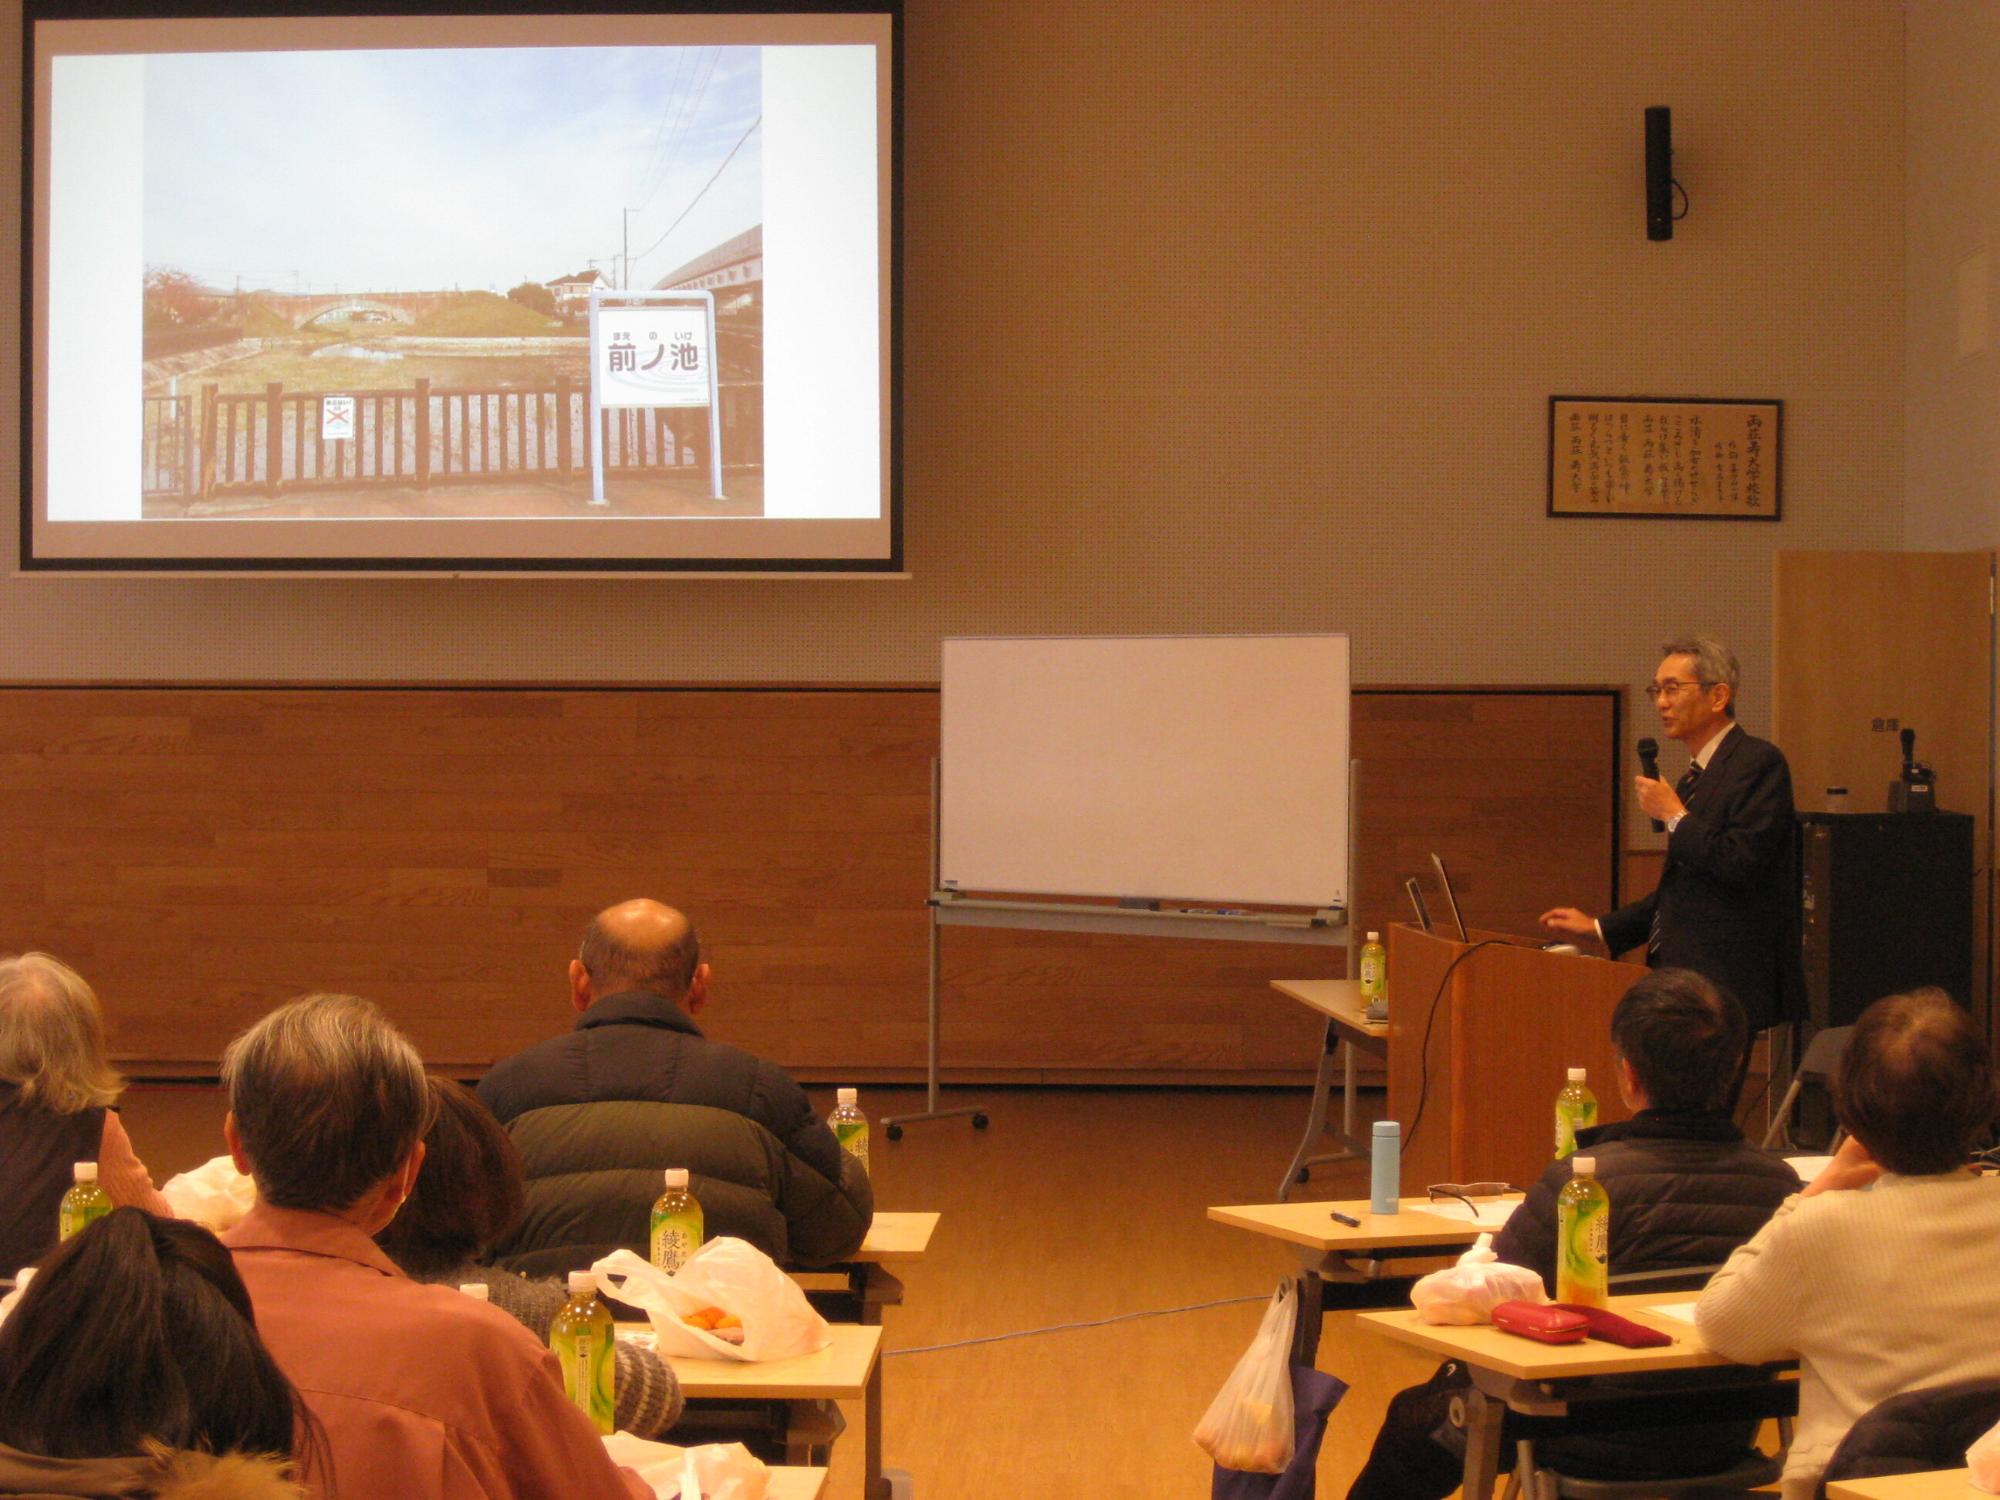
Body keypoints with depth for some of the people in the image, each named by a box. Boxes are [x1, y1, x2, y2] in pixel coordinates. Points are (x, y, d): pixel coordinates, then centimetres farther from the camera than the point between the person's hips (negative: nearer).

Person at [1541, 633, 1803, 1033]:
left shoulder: (1759, 762, -8)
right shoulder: (1696, 776, 21)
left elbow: (1741, 863, -20)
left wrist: (1673, 816, -10)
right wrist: (1598, 927, 21)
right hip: (1683, 982, 8)